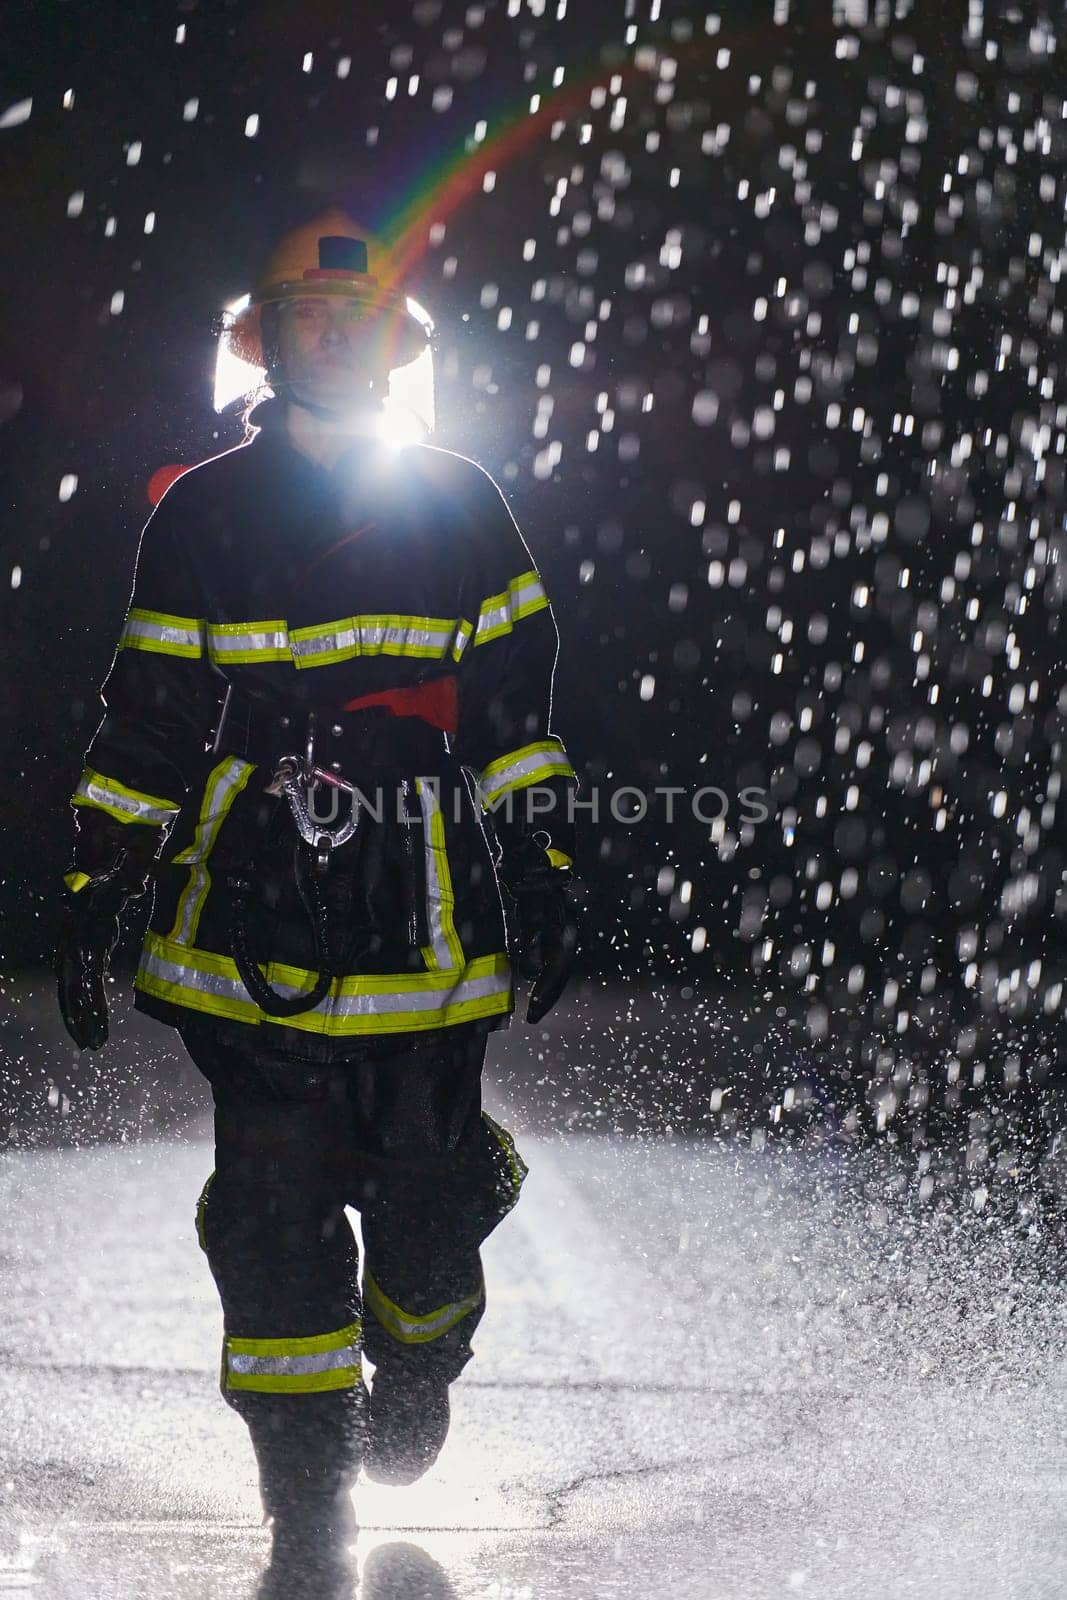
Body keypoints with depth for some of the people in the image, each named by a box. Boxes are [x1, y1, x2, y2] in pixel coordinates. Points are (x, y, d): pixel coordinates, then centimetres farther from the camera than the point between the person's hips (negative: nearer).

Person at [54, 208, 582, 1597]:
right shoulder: (205, 515, 8)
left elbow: (519, 704, 14)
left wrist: (548, 872, 10)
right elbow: (147, 725, 9)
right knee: (275, 1211, -5)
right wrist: (96, 895, 5)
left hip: (437, 924, 1)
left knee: (431, 1187, 1)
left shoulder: (464, 508, 11)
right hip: (259, 911, -1)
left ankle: (414, 1369, 34)